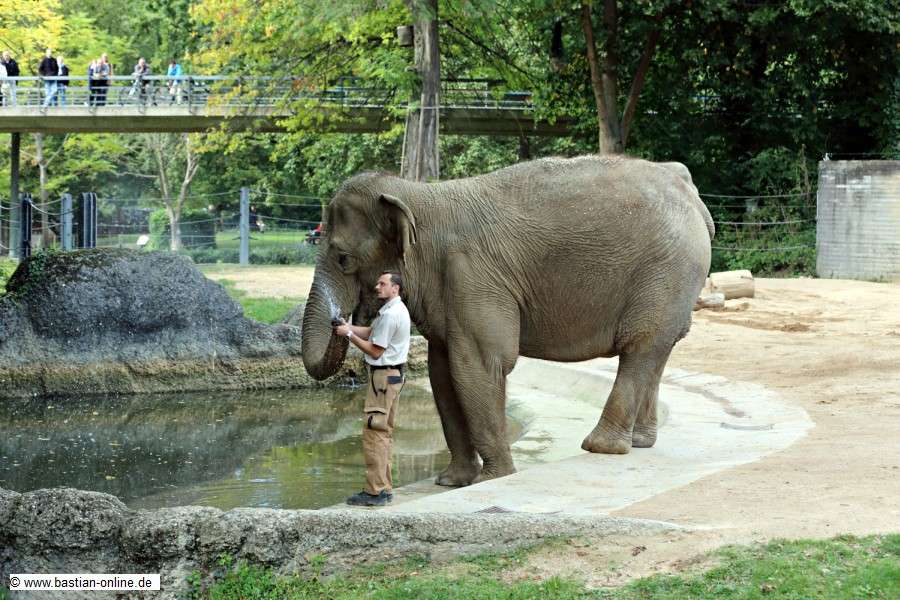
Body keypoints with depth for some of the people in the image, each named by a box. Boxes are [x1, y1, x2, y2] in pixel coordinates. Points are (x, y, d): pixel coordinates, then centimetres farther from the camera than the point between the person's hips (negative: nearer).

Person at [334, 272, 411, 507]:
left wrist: (349, 334, -9)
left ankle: (376, 491, -11)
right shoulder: (397, 310, 15)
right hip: (393, 375, 11)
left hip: (384, 375, -11)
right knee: (384, 432, 14)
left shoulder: (390, 314, -18)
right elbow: (371, 332, 18)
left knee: (374, 432, -10)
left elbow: (375, 351, -16)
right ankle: (384, 487, 18)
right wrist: (347, 327, 5)